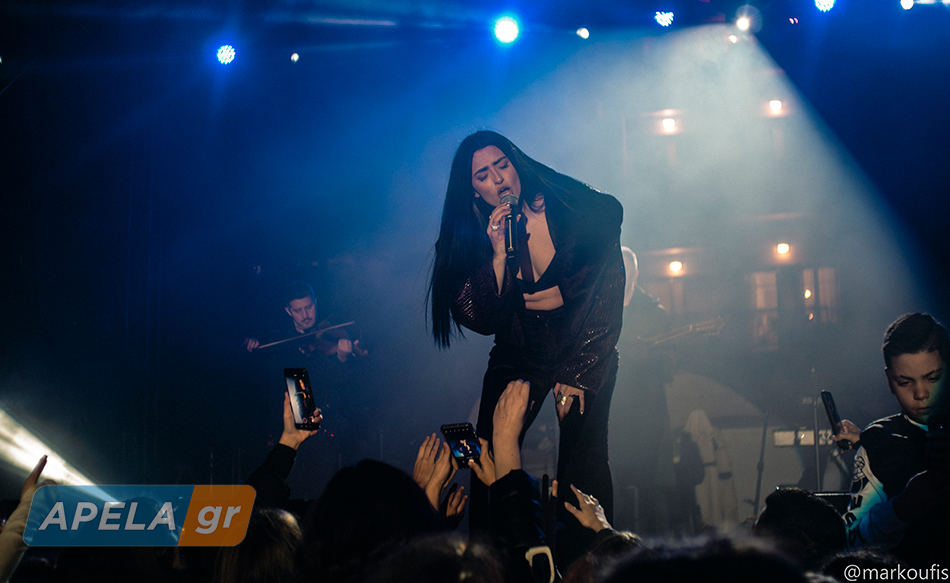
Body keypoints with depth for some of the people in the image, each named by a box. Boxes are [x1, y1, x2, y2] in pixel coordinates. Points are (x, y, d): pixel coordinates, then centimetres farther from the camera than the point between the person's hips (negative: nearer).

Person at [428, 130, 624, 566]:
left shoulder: (577, 211, -15)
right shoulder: (471, 238, -7)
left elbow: (608, 297, -13)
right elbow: (482, 320, -15)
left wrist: (576, 375, -13)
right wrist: (499, 254, -26)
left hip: (585, 353, -2)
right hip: (517, 357, 2)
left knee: (583, 456, -19)